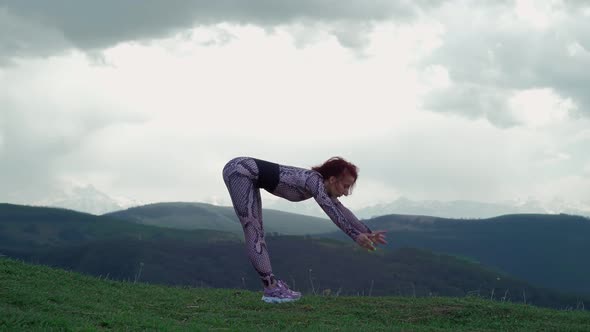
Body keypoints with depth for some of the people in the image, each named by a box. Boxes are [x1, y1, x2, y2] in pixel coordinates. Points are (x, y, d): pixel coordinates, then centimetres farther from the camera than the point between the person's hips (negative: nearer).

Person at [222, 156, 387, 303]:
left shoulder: (322, 186, 7)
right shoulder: (314, 180, -19)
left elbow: (341, 210, 18)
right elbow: (330, 210, -33)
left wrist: (368, 232, 21)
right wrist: (355, 235, -38)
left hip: (245, 173, 10)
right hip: (239, 170, -10)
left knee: (256, 230, 9)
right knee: (252, 230, -9)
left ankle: (271, 284, 12)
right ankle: (271, 287, -11)